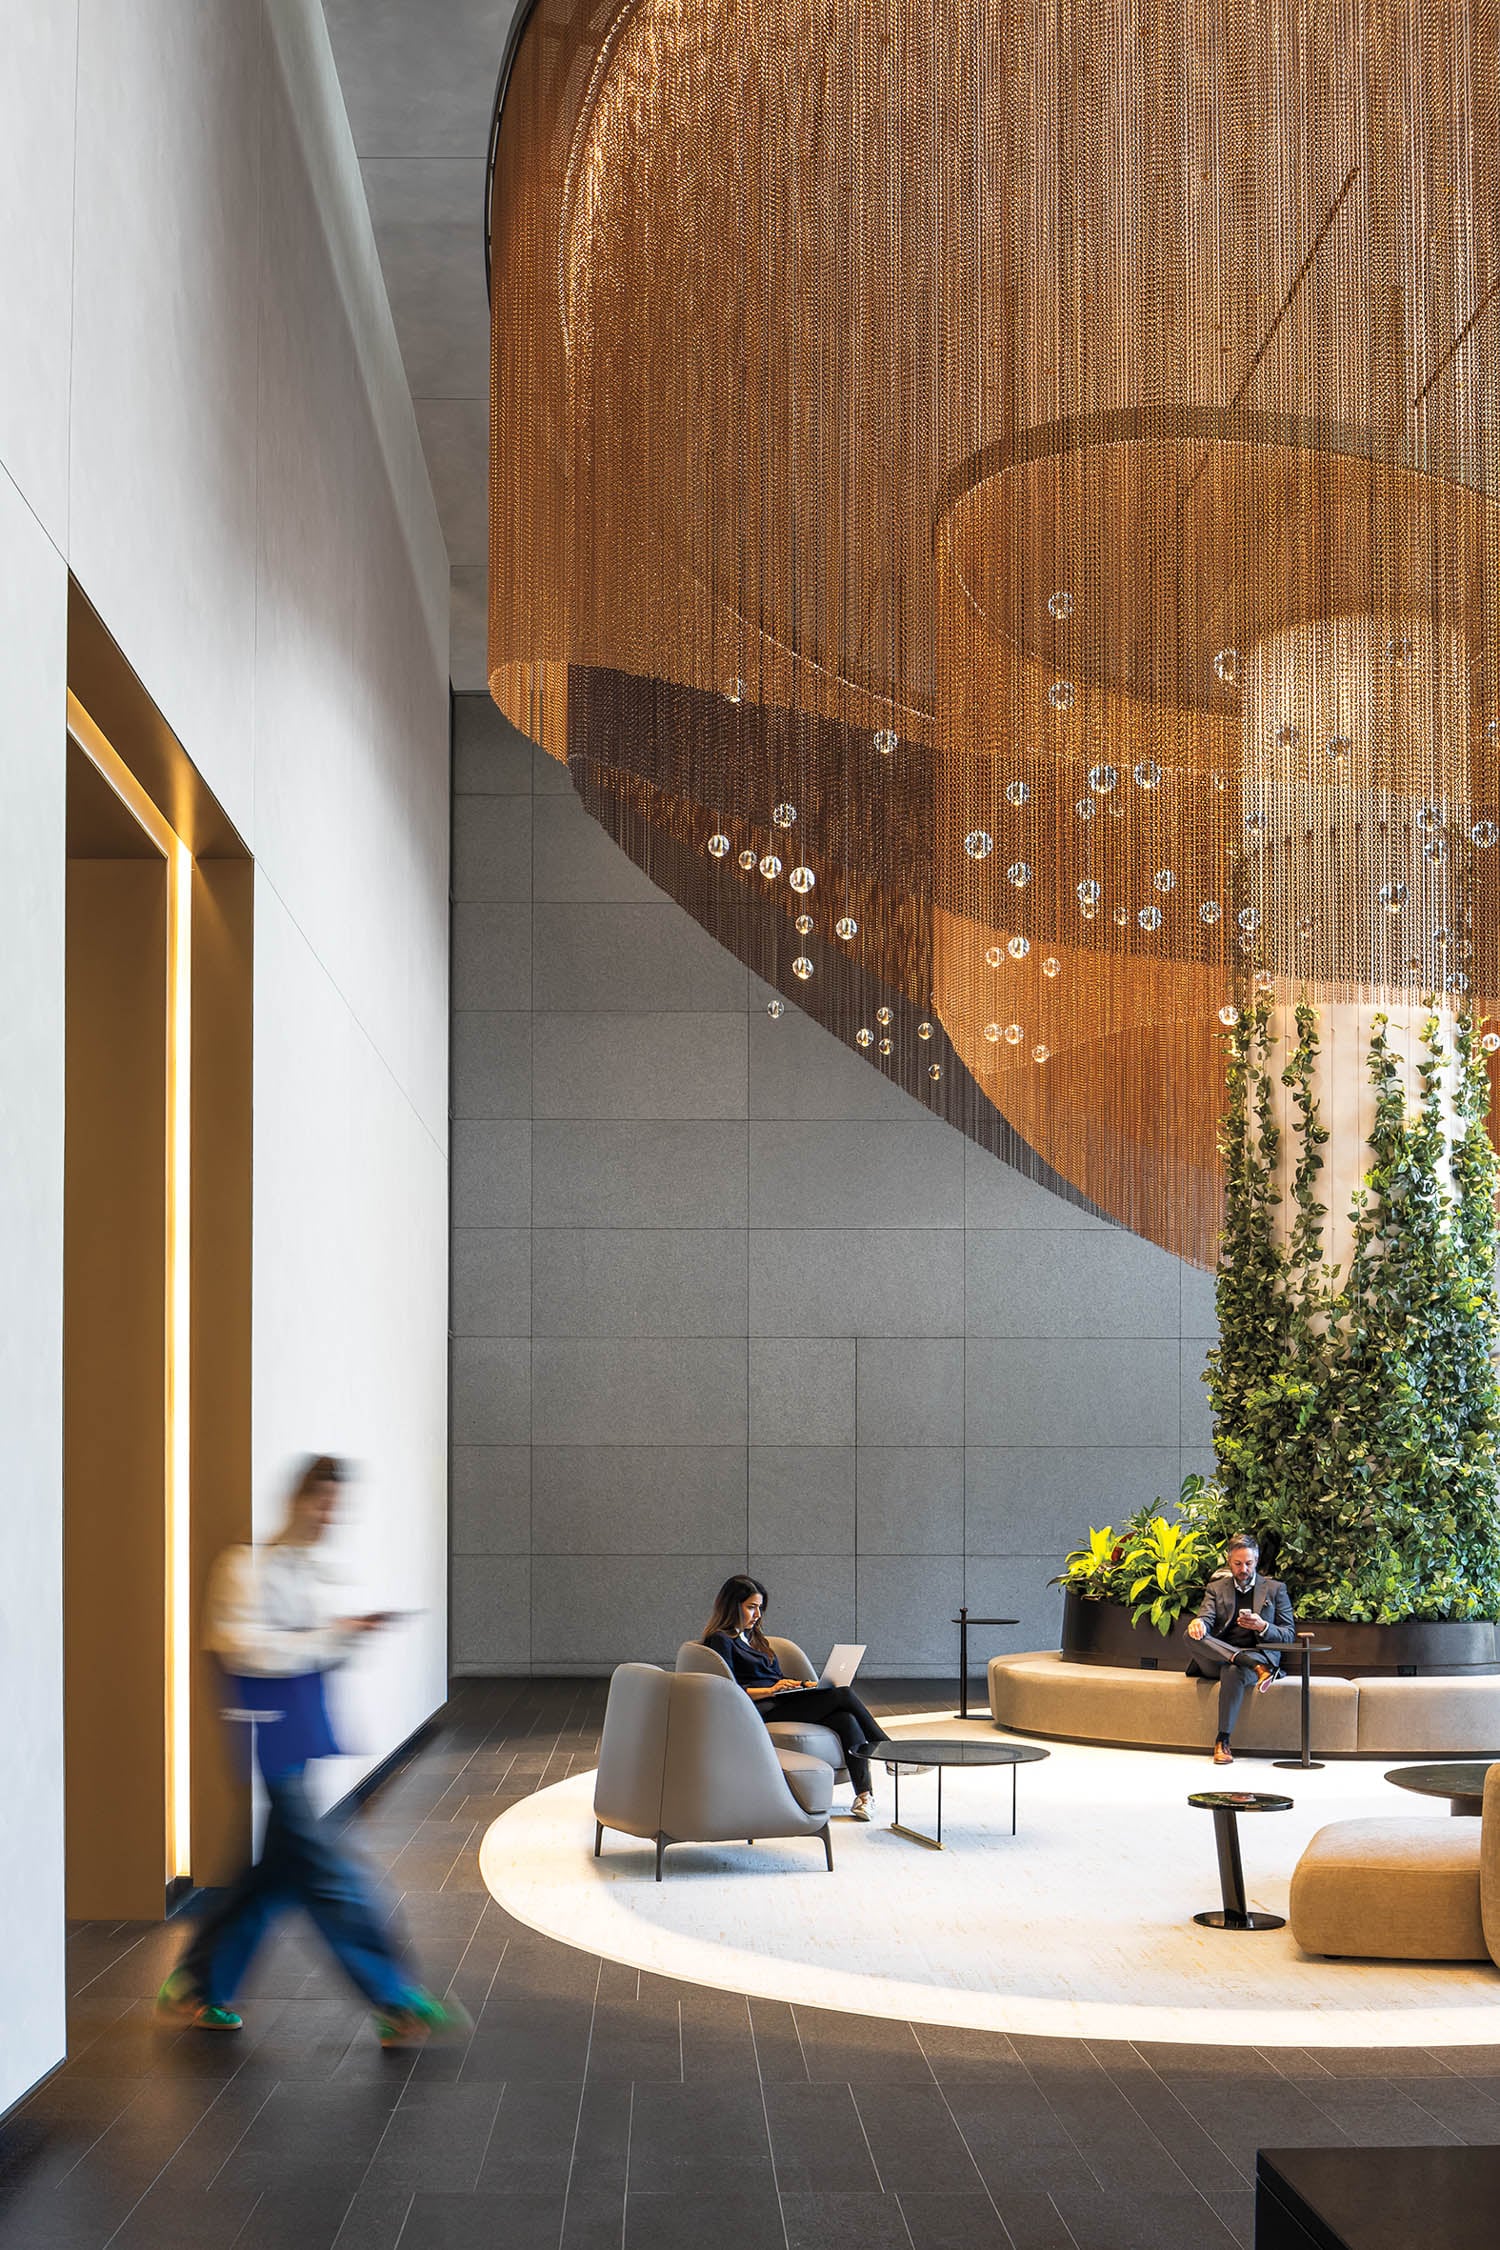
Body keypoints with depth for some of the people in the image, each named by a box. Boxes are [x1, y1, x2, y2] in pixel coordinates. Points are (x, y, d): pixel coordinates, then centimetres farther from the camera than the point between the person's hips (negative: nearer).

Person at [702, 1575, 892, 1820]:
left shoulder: (754, 1638, 28)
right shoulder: (720, 1641, 2)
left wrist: (801, 1686, 8)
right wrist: (770, 1690, -18)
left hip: (780, 1701, 8)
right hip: (762, 1710, -8)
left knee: (846, 1720, -19)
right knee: (843, 1695, -18)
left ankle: (863, 1793, -25)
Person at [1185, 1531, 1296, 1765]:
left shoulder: (1275, 1588, 14)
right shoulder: (1217, 1588, 20)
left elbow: (1289, 1635, 10)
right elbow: (1206, 1617, 2)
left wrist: (1263, 1627, -12)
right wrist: (1198, 1622, -25)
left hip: (1259, 1655, -3)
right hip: (1215, 1661, 3)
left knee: (1234, 1672, -39)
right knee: (1193, 1634, -30)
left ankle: (1223, 1741, -35)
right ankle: (1256, 1666, -40)